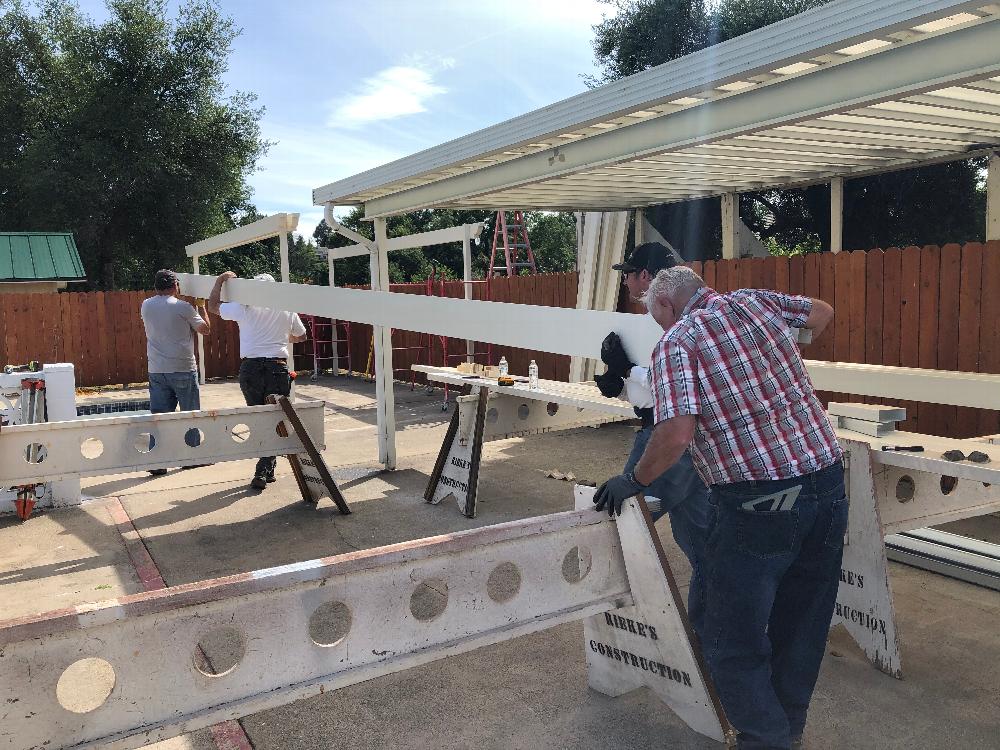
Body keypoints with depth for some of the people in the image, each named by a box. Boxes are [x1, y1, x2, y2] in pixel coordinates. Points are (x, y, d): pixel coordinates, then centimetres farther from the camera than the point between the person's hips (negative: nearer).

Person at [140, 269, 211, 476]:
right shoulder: (183, 307, -9)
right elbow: (205, 328, 1)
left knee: (158, 416, 5)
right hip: (182, 369, -4)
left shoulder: (146, 306, 6)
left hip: (156, 370, 4)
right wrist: (202, 308, 15)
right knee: (190, 413, 10)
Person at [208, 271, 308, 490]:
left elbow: (213, 306, 15)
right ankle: (264, 471, -3)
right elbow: (301, 336, 22)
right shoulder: (287, 311, 6)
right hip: (278, 368, 0)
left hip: (250, 367, 0)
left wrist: (220, 281, 25)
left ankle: (266, 469, 16)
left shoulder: (244, 307, 0)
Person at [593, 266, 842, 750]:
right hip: (827, 481, 8)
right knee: (804, 625, 23)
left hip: (758, 503, -7)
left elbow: (677, 433, -19)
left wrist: (634, 482, -4)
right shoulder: (756, 301, 10)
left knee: (733, 642, 8)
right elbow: (822, 313, 29)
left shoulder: (676, 342, -7)